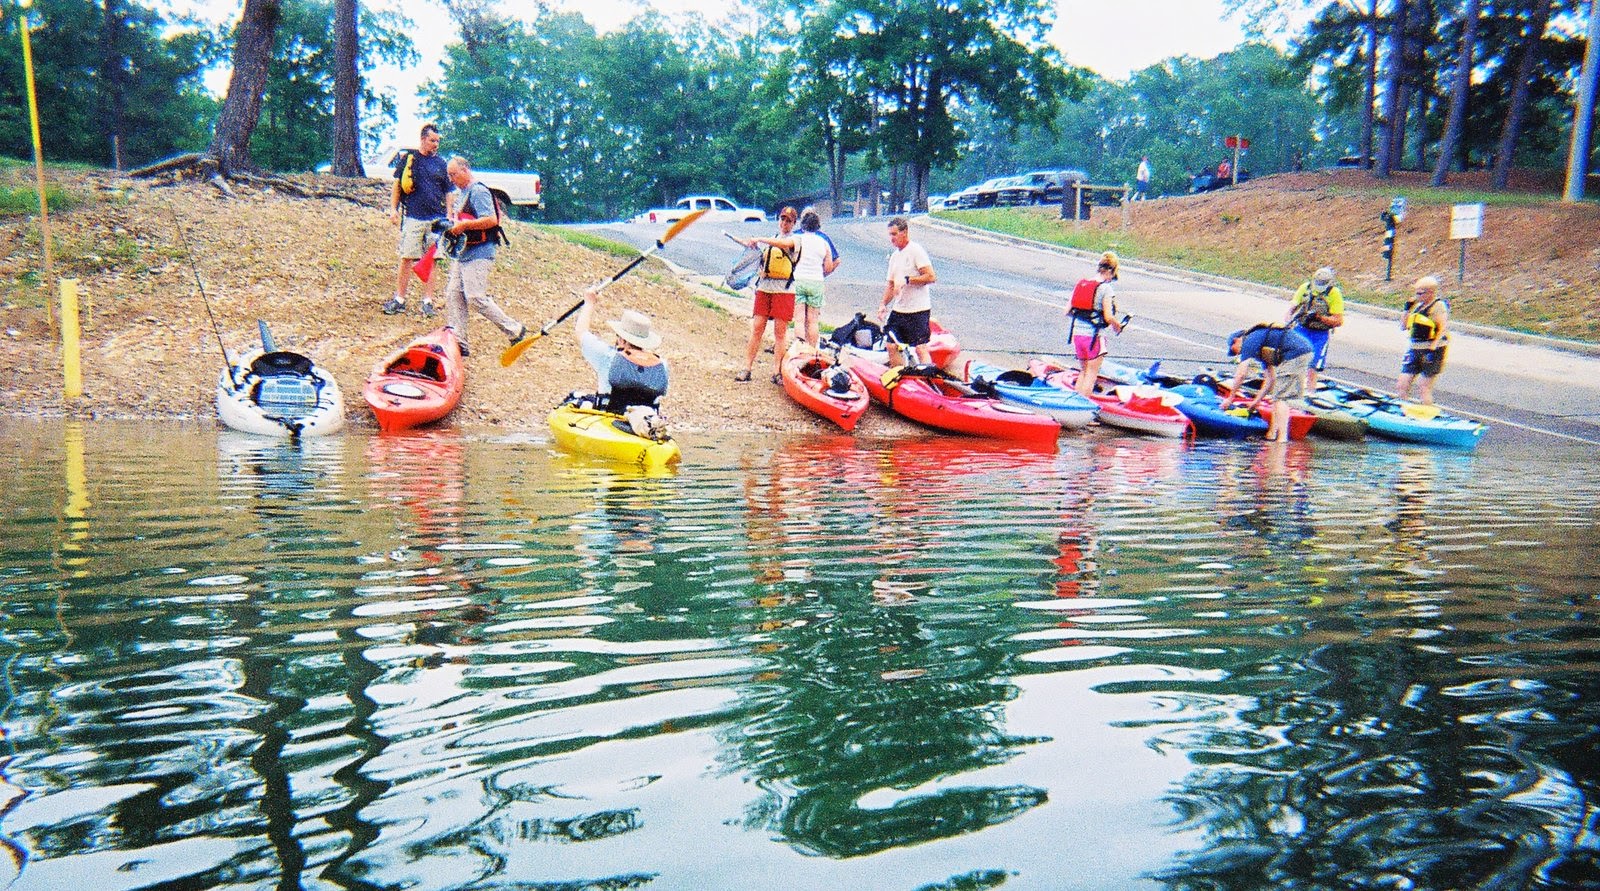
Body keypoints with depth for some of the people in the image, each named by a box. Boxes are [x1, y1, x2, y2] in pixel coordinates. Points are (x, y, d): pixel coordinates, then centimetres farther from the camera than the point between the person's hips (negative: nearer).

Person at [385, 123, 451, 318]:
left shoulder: (441, 163, 10)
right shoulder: (408, 157, 4)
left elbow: (448, 192, 14)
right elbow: (397, 184, 9)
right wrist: (393, 208, 2)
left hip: (436, 219, 2)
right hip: (412, 217, -2)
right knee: (406, 259, 0)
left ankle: (427, 302, 8)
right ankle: (399, 300, 7)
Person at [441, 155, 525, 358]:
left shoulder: (478, 191, -11)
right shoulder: (463, 192, 20)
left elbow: (492, 220, -22)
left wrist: (463, 225, -20)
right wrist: (452, 226, 12)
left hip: (479, 254, -10)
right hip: (463, 253, 10)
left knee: (476, 298, -12)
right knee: (453, 294, 4)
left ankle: (514, 330, 1)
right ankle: (458, 343, 7)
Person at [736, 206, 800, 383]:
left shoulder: (794, 240, 1)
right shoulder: (770, 239, 20)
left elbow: (783, 243, -23)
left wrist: (759, 239, -28)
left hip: (783, 290, -5)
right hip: (764, 288, 5)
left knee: (780, 332, -3)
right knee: (757, 328, 0)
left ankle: (777, 372, 2)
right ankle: (747, 368, 2)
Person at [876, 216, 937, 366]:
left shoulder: (916, 251, -9)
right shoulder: (894, 256, 16)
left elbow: (931, 276, -17)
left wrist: (907, 280, -20)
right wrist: (883, 304, 9)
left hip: (918, 310, -8)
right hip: (898, 309, 8)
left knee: (920, 348, -12)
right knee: (892, 346, 7)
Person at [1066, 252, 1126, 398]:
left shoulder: (1080, 284, 5)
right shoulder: (1106, 288, -11)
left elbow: (1067, 311, 5)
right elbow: (1108, 317, -16)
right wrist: (1118, 326, 3)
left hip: (1077, 333, 6)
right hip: (1094, 336, -6)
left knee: (1083, 371, 21)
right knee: (1092, 374, 6)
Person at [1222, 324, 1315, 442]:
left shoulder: (1249, 341, 2)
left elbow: (1240, 375, -2)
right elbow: (1270, 379, 29)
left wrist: (1230, 398, 6)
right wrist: (1256, 401, 31)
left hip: (1294, 354, -9)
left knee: (1280, 397, -5)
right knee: (1277, 396, 16)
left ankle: (1282, 438, -9)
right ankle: (1272, 433, 19)